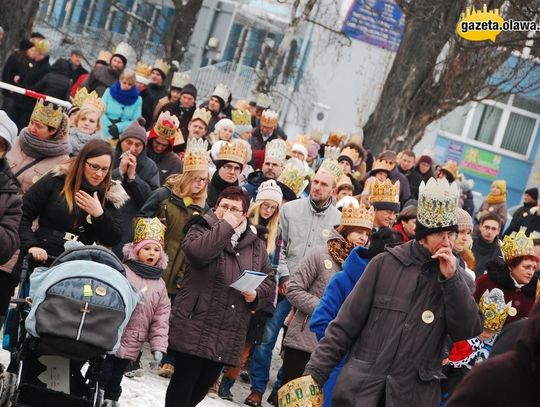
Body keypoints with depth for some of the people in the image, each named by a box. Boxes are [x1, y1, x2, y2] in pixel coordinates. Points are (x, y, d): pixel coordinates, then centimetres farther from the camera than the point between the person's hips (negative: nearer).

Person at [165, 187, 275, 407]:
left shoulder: (255, 245, 12)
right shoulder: (201, 229, -1)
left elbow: (269, 280, 17)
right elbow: (197, 252, -24)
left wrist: (256, 294, -4)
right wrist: (225, 227, -17)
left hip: (228, 336, 5)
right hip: (195, 326, -5)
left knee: (204, 384, 13)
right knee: (185, 380, -3)